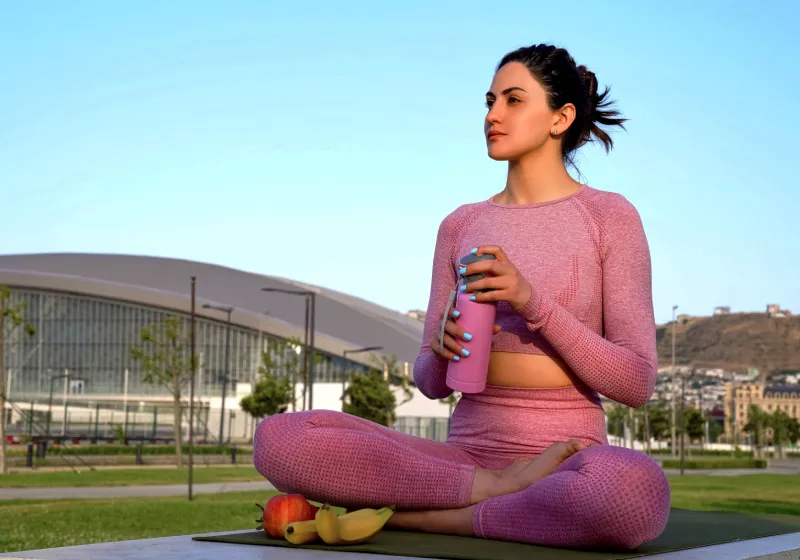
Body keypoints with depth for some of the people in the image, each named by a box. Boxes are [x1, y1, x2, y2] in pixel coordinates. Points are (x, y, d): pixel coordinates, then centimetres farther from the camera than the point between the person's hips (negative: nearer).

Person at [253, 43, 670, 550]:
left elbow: (637, 384, -4)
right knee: (280, 438, -21)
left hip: (570, 460, -3)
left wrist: (534, 302, -16)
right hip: (466, 454, 3)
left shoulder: (610, 217, 2)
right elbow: (431, 382, 14)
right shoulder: (461, 226, 13)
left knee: (635, 489, -42)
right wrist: (444, 349, -11)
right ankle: (499, 490, -17)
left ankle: (421, 515, -22)